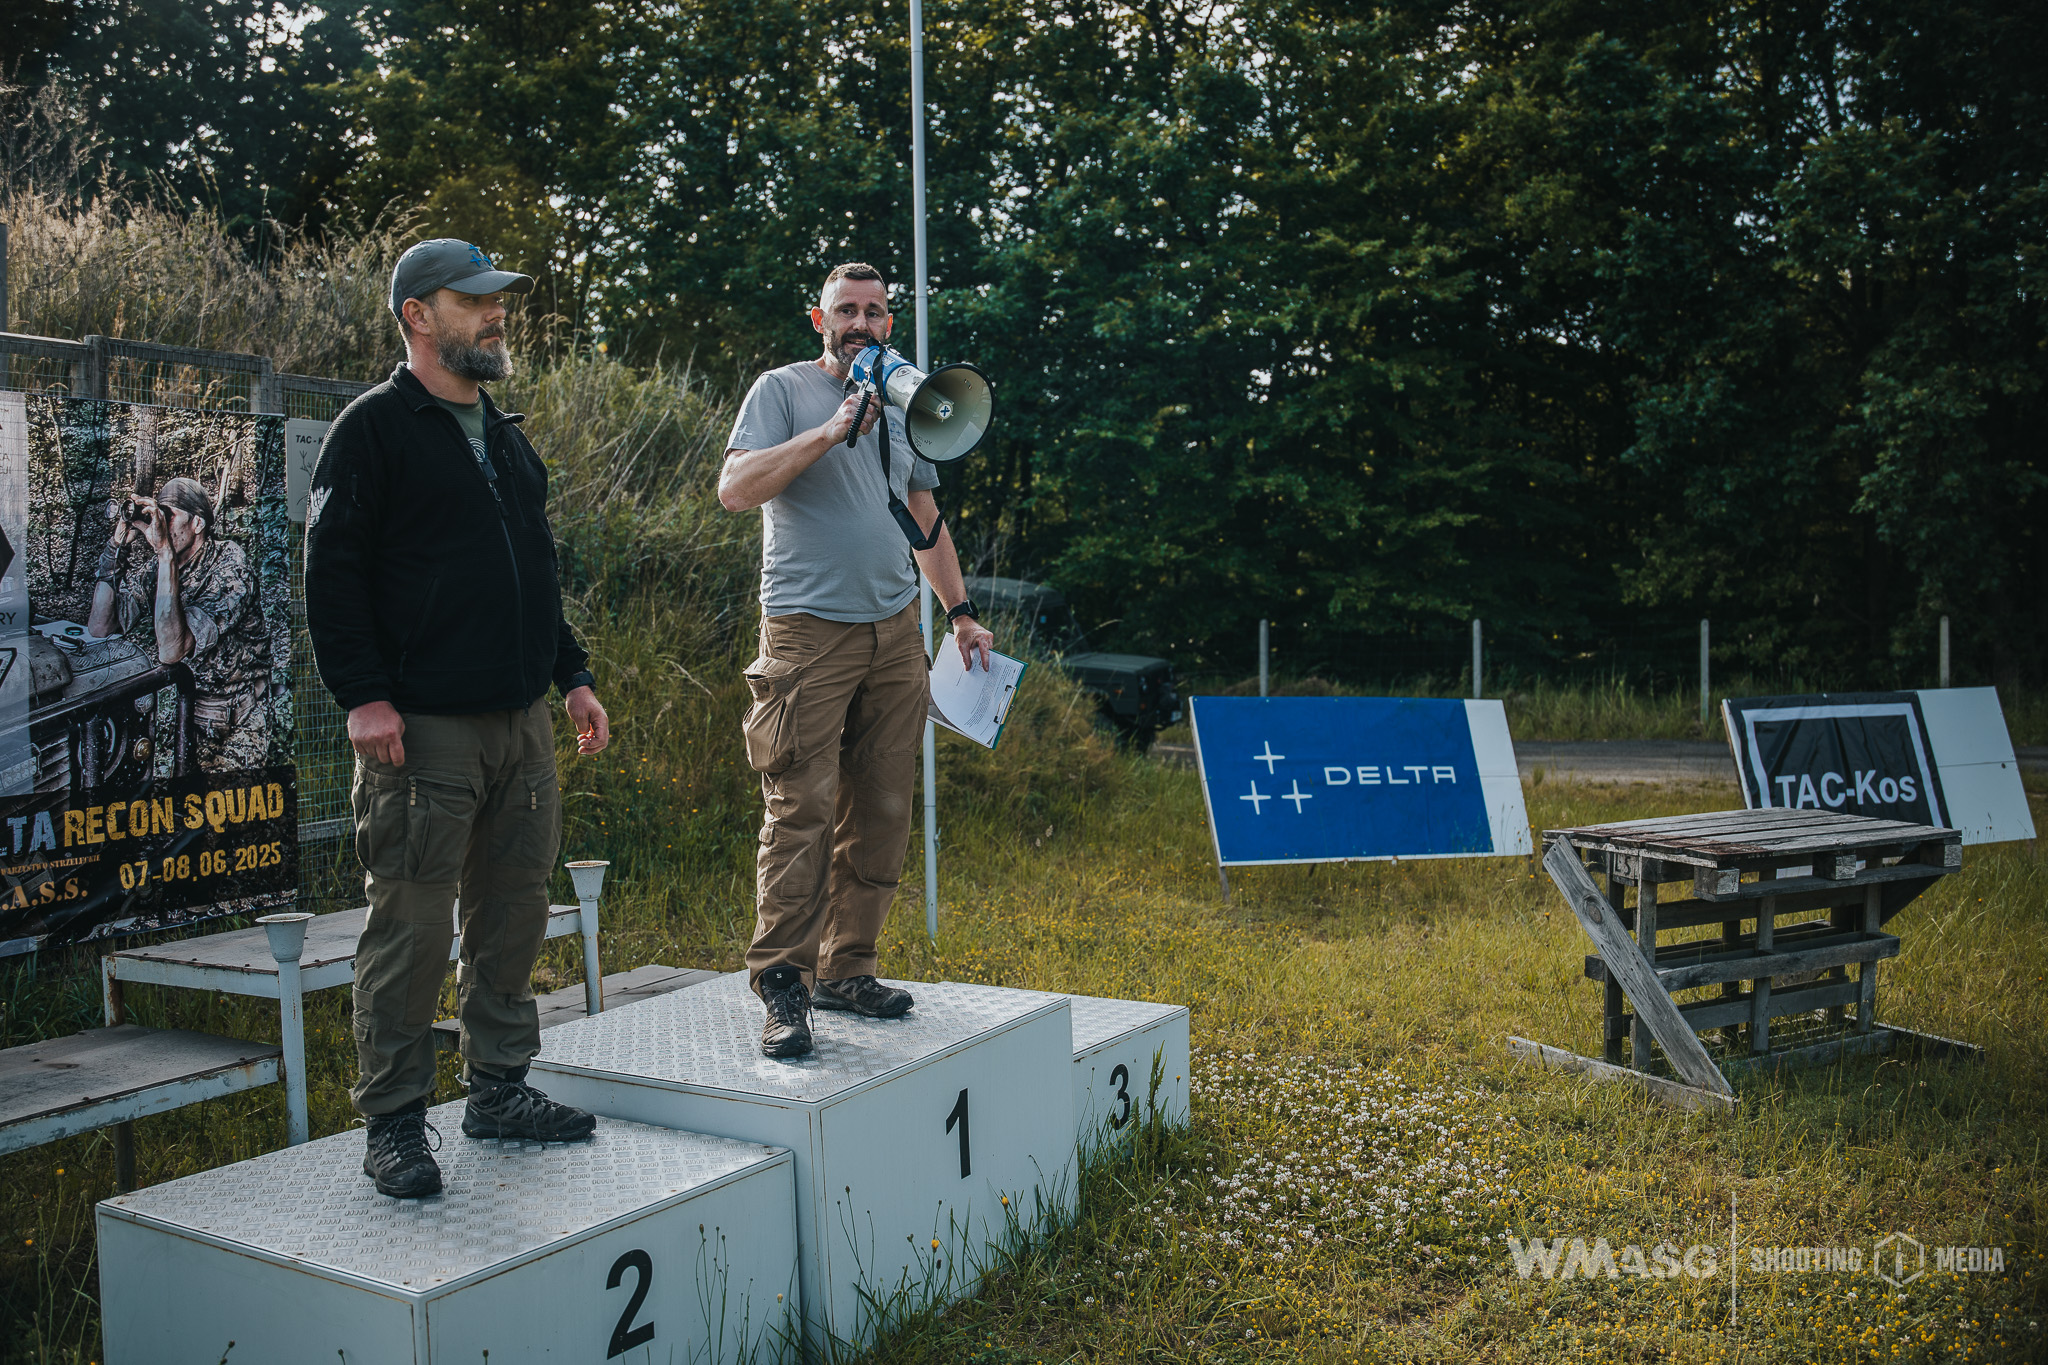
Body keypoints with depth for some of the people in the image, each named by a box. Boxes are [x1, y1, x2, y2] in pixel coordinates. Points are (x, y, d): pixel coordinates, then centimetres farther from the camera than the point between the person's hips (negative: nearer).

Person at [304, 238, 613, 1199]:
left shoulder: (506, 437, 20)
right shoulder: (374, 429, -3)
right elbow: (332, 572, -9)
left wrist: (571, 675, 20)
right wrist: (363, 695, -16)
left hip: (521, 722, 7)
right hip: (421, 729, -7)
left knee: (512, 911, 11)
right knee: (410, 925, -3)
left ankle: (499, 1090, 23)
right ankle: (392, 1121, 8)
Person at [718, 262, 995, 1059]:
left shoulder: (903, 408, 20)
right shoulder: (783, 390, 3)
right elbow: (735, 489, -11)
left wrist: (960, 612, 20)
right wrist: (831, 431, -16)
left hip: (895, 632, 6)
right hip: (808, 631, -5)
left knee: (880, 813, 5)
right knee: (801, 810, -11)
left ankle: (847, 970, 14)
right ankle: (781, 986, -5)